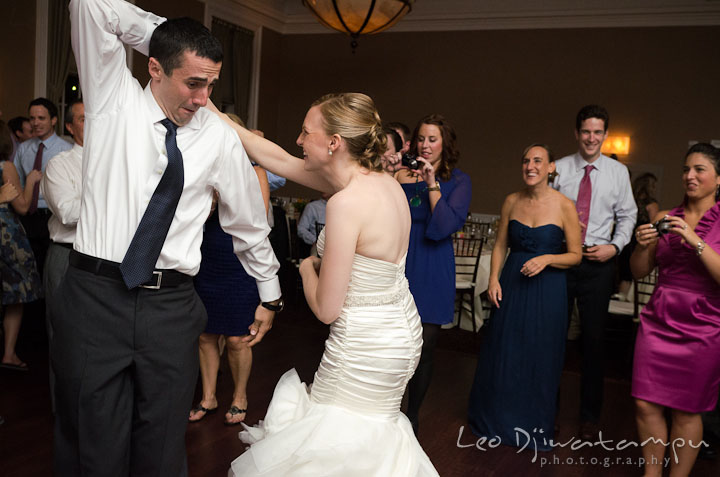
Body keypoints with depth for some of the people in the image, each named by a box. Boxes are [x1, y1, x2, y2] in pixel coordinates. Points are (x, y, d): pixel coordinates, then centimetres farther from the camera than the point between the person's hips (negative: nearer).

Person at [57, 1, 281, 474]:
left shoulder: (220, 137, 4)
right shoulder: (114, 97, 3)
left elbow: (249, 221, 13)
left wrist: (270, 294, 19)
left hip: (171, 306, 1)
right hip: (96, 296, -1)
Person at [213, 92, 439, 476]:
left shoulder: (347, 203, -26)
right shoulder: (382, 181, 1)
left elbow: (327, 309, -21)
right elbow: (280, 160, 10)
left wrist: (308, 268, 0)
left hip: (365, 350, -9)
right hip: (401, 332, 9)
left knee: (344, 445, 10)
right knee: (371, 433, 24)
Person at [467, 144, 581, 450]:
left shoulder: (564, 206, -8)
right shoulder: (512, 201, 2)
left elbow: (576, 255, -3)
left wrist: (547, 259, -19)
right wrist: (494, 278, -3)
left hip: (547, 289, -3)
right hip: (511, 285, 3)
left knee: (540, 355, 7)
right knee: (502, 352, 10)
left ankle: (534, 426, 28)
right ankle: (498, 420, 31)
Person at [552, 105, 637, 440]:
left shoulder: (618, 172, 4)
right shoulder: (559, 168, 1)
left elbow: (627, 216, 9)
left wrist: (614, 246, -6)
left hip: (599, 263, 1)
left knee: (594, 339, 8)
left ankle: (590, 416, 24)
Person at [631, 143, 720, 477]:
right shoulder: (665, 218, 7)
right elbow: (639, 272, 10)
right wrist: (644, 245, -9)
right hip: (658, 320, 3)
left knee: (686, 411, 7)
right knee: (646, 404, 3)